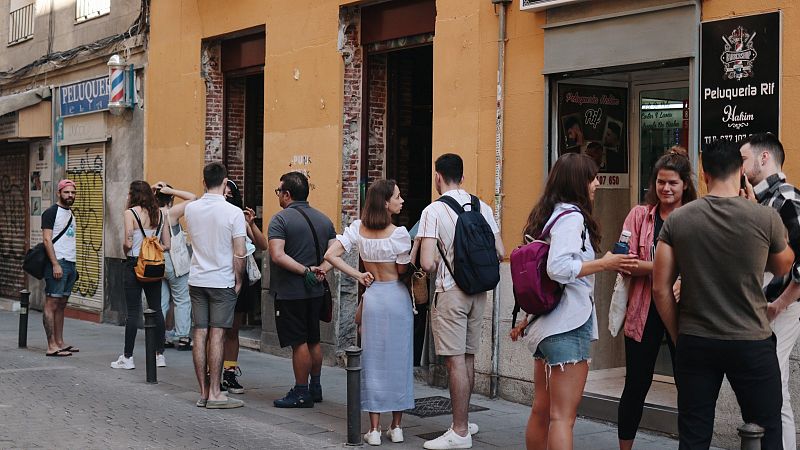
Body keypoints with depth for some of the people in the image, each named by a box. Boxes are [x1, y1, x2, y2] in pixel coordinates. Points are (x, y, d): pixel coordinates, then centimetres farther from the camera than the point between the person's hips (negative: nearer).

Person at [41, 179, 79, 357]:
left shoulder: (70, 213, 18)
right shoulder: (51, 213, -7)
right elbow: (47, 240, -14)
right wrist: (55, 264, -21)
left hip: (70, 264, 8)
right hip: (57, 263, -8)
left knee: (61, 305, 11)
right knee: (51, 304, -6)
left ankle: (60, 343, 14)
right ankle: (52, 347, -7)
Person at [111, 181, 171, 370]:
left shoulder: (130, 213, -9)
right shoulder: (159, 214, 6)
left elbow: (128, 243, -15)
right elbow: (167, 245, 5)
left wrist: (126, 250, 5)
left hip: (135, 264, -5)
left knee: (133, 312, -1)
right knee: (156, 309, 9)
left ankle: (127, 357, 4)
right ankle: (159, 355, 14)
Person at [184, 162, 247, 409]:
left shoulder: (191, 209, 1)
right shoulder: (233, 213, -13)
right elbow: (239, 254, -13)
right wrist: (238, 280, 2)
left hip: (197, 280, 4)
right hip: (222, 281, -4)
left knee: (200, 335, 6)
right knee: (216, 336, -2)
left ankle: (203, 392, 11)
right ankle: (214, 394, 0)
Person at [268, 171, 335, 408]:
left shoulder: (281, 219, -11)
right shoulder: (324, 219, 10)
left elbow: (277, 255, -23)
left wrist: (305, 270, -19)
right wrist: (320, 269, -5)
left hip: (290, 291, -7)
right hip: (315, 291, 7)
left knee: (299, 342, -2)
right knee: (313, 340, 17)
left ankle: (301, 393, 5)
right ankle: (315, 387, 26)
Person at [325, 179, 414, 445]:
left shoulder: (358, 229, -1)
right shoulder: (399, 233, -14)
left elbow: (331, 255, -7)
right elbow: (402, 271, -6)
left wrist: (358, 275, -1)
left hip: (372, 297, 3)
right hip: (397, 297, -3)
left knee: (373, 360, 7)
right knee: (398, 359, 8)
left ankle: (374, 429, 7)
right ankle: (396, 427, 14)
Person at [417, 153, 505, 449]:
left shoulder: (433, 211, -11)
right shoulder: (482, 208, 5)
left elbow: (427, 263, -18)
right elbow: (500, 253, 5)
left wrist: (435, 269, 4)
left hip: (451, 292, -6)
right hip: (478, 292, 6)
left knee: (455, 361, -3)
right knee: (468, 358, 16)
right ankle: (463, 422, 27)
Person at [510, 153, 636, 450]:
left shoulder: (547, 215, 16)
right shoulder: (572, 216, -12)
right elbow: (558, 268, -24)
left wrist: (526, 318, 27)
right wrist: (605, 264, -16)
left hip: (546, 324, 10)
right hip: (568, 325, -10)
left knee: (541, 410, 15)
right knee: (563, 416, -9)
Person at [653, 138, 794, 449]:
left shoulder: (677, 220, -5)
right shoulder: (766, 218, -9)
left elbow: (661, 288, -4)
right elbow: (783, 267, 11)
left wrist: (678, 336, 10)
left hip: (695, 343, 2)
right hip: (751, 343, -2)